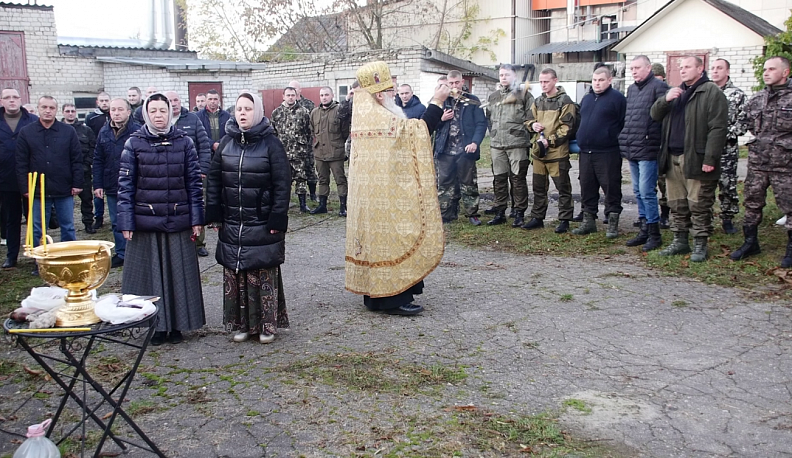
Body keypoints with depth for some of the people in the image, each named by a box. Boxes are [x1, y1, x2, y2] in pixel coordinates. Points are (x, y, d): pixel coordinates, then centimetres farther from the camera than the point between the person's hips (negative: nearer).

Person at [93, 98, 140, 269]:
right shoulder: (104, 132, 7)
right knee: (117, 224, 14)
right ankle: (121, 254, 24)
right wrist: (97, 184, 4)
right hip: (111, 187, 5)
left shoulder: (138, 132, -10)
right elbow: (98, 160, 9)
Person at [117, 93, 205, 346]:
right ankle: (156, 325, 18)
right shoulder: (134, 143, 0)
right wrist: (126, 221, -6)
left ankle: (176, 325, 20)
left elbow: (194, 182, 4)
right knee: (149, 273, 6)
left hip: (178, 221, 1)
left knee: (179, 273, 7)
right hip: (145, 221, -1)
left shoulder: (184, 142, 3)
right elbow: (125, 184, -1)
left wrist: (196, 218, -1)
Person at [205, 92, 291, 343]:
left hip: (262, 225, -4)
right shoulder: (227, 142, 7)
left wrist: (277, 219, -13)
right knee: (234, 275, 8)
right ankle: (240, 323, 20)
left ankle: (267, 324, 14)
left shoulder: (270, 143, -5)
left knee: (264, 275, 2)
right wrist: (214, 214, 4)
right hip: (232, 224, 4)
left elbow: (282, 183, -9)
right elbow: (213, 179, 10)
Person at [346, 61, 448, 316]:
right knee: (391, 239, -3)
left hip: (366, 194, 9)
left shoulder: (362, 115, 12)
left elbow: (405, 129, 15)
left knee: (374, 237, 13)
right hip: (386, 195, -9)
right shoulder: (382, 118, -18)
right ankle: (393, 298, 4)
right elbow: (418, 131, -17)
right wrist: (437, 102, -10)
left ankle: (374, 295, 21)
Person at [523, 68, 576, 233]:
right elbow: (530, 119, 23)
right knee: (539, 187, 14)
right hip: (538, 151, 7)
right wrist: (533, 125, -1)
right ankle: (537, 218, 24)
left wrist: (550, 140, -20)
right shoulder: (538, 101, 13)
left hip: (557, 151, -7)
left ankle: (564, 220, 10)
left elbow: (566, 127, -12)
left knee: (563, 188, 2)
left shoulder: (565, 102, -7)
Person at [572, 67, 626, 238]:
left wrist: (618, 143, -12)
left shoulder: (617, 98, -5)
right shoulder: (586, 99, 18)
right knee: (587, 189, 11)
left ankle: (613, 224, 5)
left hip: (608, 153, -7)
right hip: (586, 153, 7)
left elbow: (624, 123, -9)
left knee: (611, 188, -2)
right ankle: (588, 221, 20)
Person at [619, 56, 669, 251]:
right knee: (638, 192, 13)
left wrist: (656, 141, -17)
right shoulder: (631, 89, 17)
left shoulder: (658, 87, -9)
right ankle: (644, 230, 23)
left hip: (647, 150, -8)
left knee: (647, 192, -7)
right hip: (632, 150, 8)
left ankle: (654, 234, 4)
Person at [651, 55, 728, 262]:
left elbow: (718, 128, -12)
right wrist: (665, 100, -5)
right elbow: (655, 115, 15)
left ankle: (700, 244, 8)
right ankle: (680, 241, 22)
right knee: (677, 204, 12)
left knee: (699, 206, -1)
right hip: (673, 158, 7)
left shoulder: (712, 92, -5)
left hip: (696, 159, -7)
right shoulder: (676, 92, 20)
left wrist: (710, 158, -19)